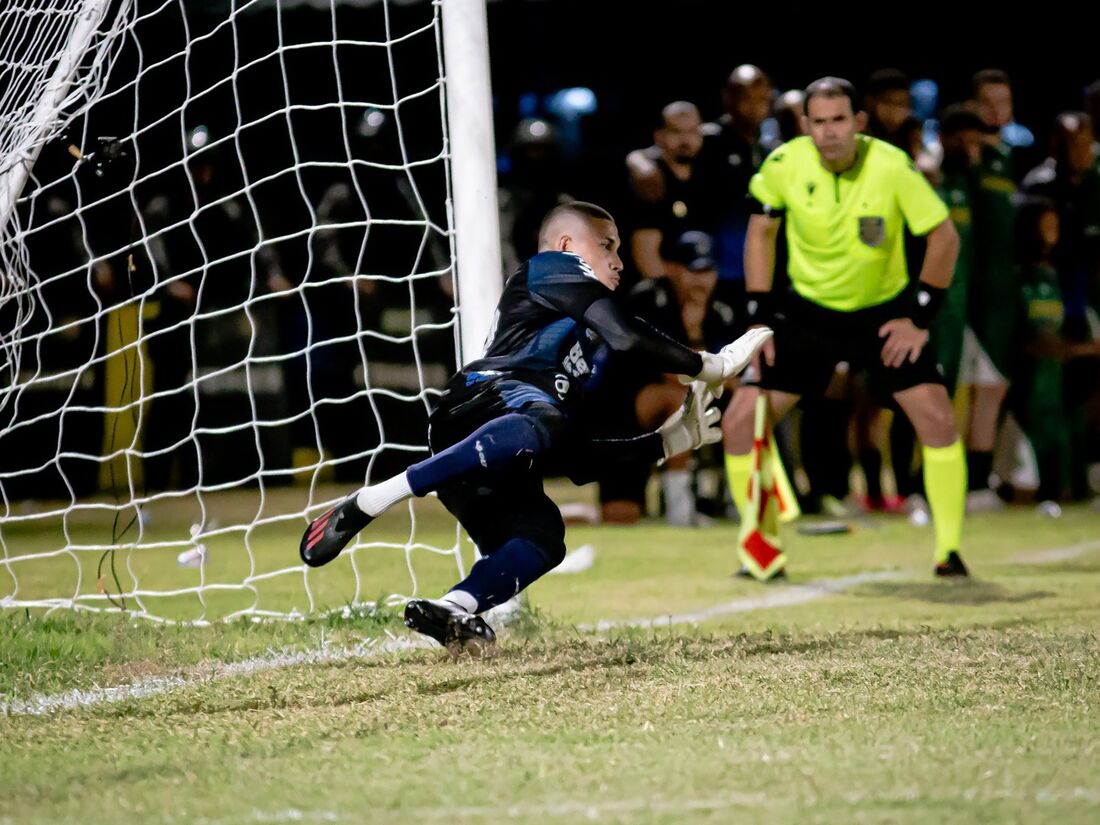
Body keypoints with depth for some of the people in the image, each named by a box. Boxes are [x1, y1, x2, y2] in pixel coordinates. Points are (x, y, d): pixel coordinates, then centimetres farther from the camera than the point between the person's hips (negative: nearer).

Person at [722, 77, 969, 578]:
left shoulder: (893, 167, -21)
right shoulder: (784, 165, -15)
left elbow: (944, 236, -10)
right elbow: (761, 231, 2)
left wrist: (919, 316, -10)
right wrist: (759, 317, -2)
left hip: (885, 312, -2)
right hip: (807, 312, 2)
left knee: (937, 419, -18)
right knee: (740, 420, -8)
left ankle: (949, 550, -3)